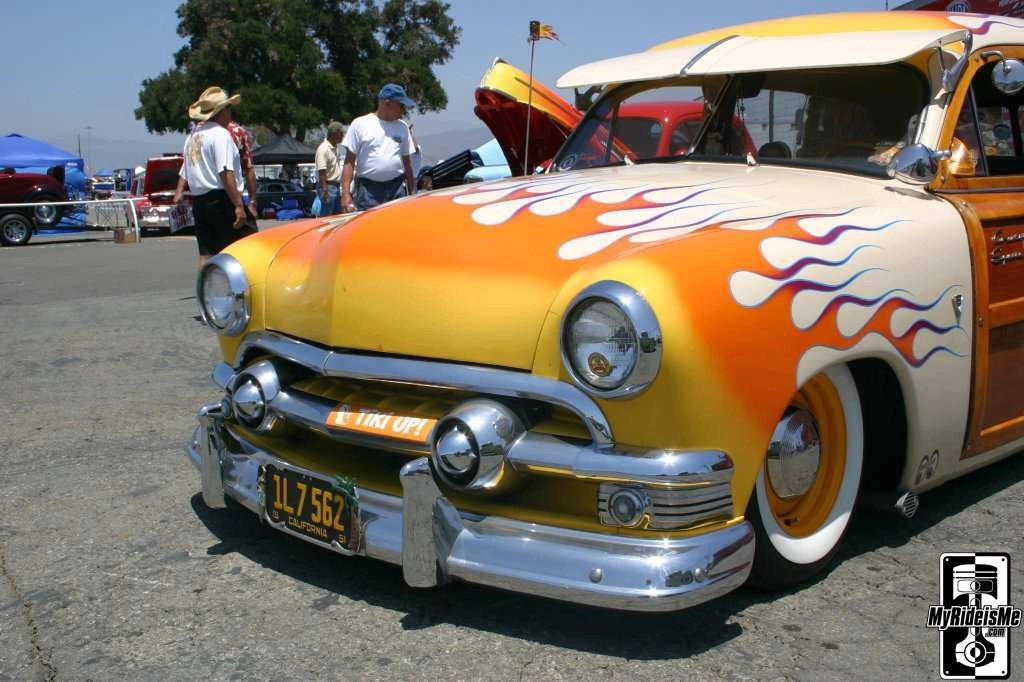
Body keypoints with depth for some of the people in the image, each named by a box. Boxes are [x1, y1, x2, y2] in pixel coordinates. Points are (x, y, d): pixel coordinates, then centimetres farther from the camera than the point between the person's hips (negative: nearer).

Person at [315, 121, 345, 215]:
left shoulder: (335, 148, 14)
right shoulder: (323, 149, -15)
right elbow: (322, 171, -20)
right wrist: (325, 190, -25)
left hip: (336, 186, 10)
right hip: (329, 187, -10)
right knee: (326, 217, -7)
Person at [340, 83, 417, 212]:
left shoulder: (402, 127, 12)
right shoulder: (360, 124, 1)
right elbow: (349, 162, -1)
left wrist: (413, 192, 14)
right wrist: (346, 194, -9)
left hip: (397, 188, 4)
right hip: (368, 189, -3)